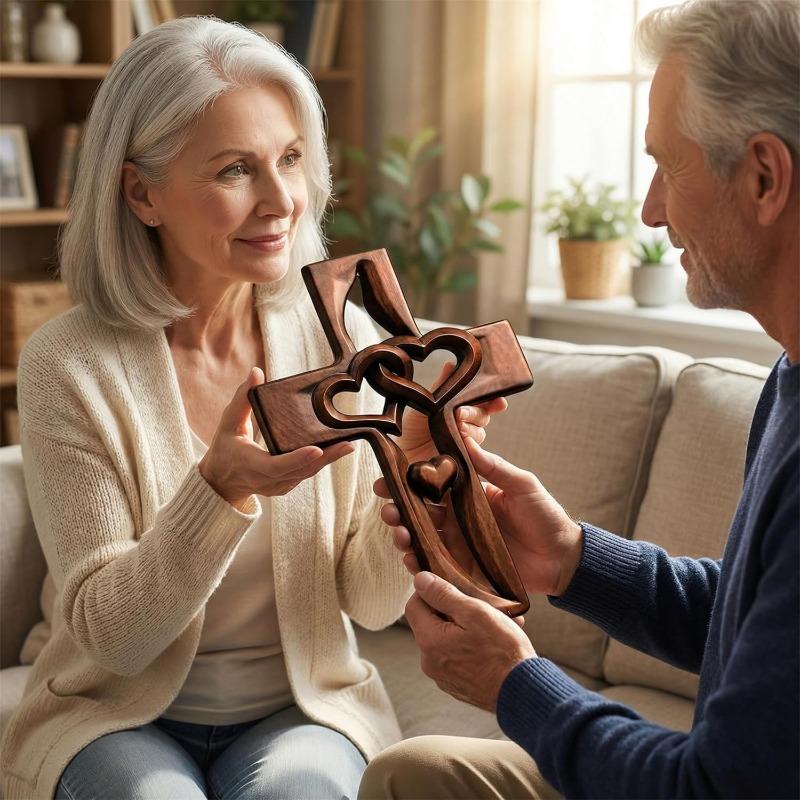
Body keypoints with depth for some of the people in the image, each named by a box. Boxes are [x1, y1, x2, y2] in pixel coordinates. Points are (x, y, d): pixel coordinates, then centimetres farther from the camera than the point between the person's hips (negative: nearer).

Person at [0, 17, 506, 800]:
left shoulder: (339, 338, -8)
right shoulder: (67, 366, -14)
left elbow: (371, 602, -4)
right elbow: (111, 634, -14)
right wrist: (221, 490, -30)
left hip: (302, 706, 1)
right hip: (120, 714, 0)